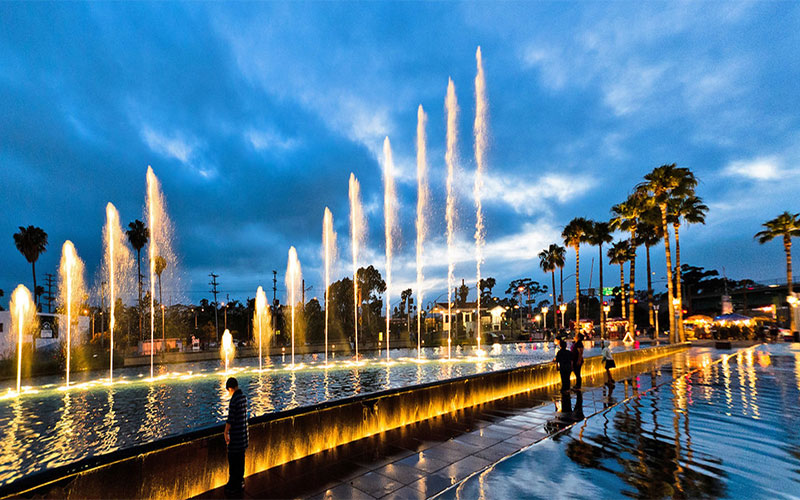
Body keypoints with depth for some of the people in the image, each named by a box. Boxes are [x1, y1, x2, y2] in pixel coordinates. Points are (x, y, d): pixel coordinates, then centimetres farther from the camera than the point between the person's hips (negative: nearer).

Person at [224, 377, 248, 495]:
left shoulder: (233, 401, -21)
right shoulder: (244, 397, 3)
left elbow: (230, 420, -20)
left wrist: (226, 433, -9)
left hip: (235, 436, -8)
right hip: (243, 435, 8)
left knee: (233, 460, 5)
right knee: (241, 458, 18)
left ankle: (233, 485, 15)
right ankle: (240, 482, 29)